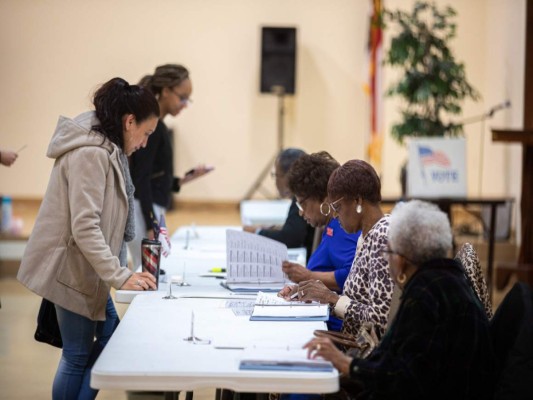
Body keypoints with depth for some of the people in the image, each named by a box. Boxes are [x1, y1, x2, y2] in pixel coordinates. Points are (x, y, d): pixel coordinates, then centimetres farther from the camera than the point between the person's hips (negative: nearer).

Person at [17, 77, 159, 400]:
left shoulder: (106, 149, 9)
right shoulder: (90, 154, -22)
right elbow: (84, 227, -27)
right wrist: (121, 276, -26)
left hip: (90, 265, 10)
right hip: (74, 267, -10)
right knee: (78, 355, 0)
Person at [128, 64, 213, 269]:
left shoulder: (156, 125, 15)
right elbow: (141, 179, -18)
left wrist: (183, 181, 10)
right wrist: (151, 227, -21)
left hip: (150, 209, 10)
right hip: (143, 211, -10)